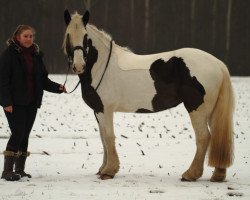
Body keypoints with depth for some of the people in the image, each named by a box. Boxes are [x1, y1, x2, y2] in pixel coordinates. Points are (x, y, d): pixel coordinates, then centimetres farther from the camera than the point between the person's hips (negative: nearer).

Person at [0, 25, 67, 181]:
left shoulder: (36, 55, 12)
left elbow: (43, 79, 15)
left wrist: (57, 87, -2)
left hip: (32, 103, 6)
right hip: (15, 103, -6)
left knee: (25, 135, 9)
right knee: (18, 134, -11)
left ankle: (20, 169, 17)